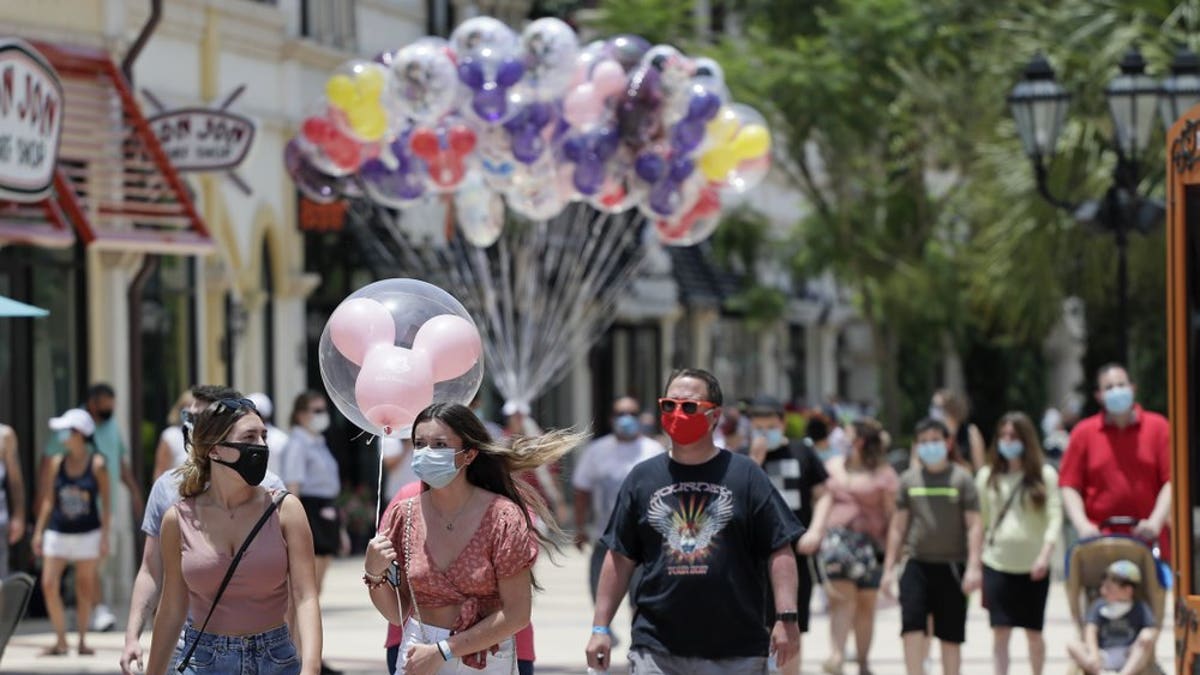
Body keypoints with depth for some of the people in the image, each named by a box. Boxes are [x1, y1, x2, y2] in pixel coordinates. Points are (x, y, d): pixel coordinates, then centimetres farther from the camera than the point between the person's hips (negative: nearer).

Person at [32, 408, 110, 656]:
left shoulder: (97, 464, -5)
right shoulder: (57, 464, 3)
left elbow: (106, 503, -3)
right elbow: (48, 500, 9)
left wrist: (105, 536, -7)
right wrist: (38, 531, 6)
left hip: (87, 534, -2)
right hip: (57, 532, 3)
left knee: (84, 588, 5)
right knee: (49, 585, -8)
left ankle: (82, 640, 15)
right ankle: (60, 641, 1)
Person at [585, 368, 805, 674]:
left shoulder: (745, 475, 2)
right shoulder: (642, 478, 9)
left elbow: (779, 551, -1)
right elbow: (620, 558, 11)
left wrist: (786, 618, -11)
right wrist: (601, 628, 6)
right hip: (656, 650, 1)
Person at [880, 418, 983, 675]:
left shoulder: (961, 478, 0)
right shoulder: (909, 479, 7)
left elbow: (974, 525, -2)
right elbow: (898, 526, 12)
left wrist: (974, 566, -11)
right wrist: (889, 567, 8)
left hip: (951, 565, -1)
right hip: (916, 564, 1)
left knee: (950, 634, 5)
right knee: (912, 624, -15)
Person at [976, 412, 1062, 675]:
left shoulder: (1045, 475, 1)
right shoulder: (988, 476, 8)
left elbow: (1055, 518, -5)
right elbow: (980, 520, 9)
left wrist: (1045, 555, -18)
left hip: (1032, 566, -1)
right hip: (997, 564, 1)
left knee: (1033, 632, 6)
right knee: (1000, 631, -4)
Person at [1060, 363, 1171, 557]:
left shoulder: (1158, 427, 7)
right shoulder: (1083, 433, 8)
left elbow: (1171, 481, 2)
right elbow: (1070, 487, 5)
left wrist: (1155, 522, -11)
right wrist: (1082, 525, -9)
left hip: (1147, 540, 0)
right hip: (1100, 539, 0)